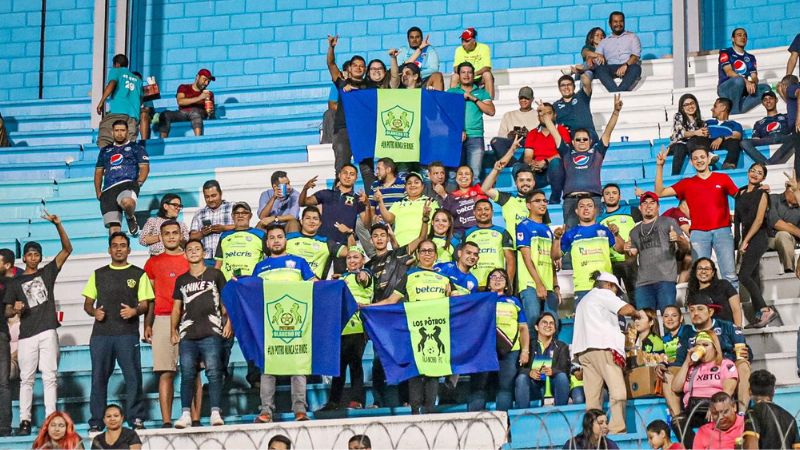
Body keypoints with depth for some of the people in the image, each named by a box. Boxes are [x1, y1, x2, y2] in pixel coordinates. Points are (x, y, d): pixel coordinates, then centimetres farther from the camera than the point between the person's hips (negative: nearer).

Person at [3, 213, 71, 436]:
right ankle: (25, 421, -1)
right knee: (26, 378, 0)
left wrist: (58, 225, -5)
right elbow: (7, 312, 12)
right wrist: (15, 309, -12)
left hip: (47, 332, -1)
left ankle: (50, 419, -6)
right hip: (26, 335, 1)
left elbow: (67, 249, 6)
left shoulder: (47, 272, 12)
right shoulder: (15, 282, 12)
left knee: (50, 376, -5)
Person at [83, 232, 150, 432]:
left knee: (133, 377, -7)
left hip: (128, 334, -2)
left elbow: (145, 304, 7)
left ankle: (136, 420, -1)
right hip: (101, 333, 2)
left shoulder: (138, 274, 11)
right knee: (99, 377, 1)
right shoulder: (98, 274, 18)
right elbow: (87, 303, 19)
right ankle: (95, 422, 5)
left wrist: (134, 311, -15)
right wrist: (94, 311, -3)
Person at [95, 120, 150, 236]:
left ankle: (130, 218, -5)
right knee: (113, 227, -11)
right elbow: (98, 172, 27)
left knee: (127, 202, -39)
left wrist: (138, 183, -9)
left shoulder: (136, 148, 16)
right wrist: (98, 192, 14)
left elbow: (144, 167, 7)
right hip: (108, 190, 4)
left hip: (127, 184, -4)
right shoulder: (105, 150, 27)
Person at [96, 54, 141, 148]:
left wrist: (101, 102, -5)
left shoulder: (116, 71, 14)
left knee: (104, 144, -11)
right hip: (133, 116, 5)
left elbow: (111, 84, -6)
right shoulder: (137, 79, 27)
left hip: (117, 112, -5)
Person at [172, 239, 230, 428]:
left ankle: (216, 413, -10)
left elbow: (225, 301, 9)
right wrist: (173, 330, 10)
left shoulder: (215, 275, 11)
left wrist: (228, 322, -4)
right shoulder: (181, 280, 20)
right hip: (187, 335, 3)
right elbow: (176, 307, 20)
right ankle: (186, 414, -1)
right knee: (187, 375, -2)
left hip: (211, 333, -3)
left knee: (214, 373, -9)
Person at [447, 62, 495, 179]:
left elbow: (491, 111, 5)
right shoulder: (452, 92, 17)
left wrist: (474, 99, -2)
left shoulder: (481, 92, 18)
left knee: (475, 173, -11)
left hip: (475, 137, 0)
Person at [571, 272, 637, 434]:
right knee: (617, 390, -15)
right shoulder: (604, 294, 10)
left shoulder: (583, 301, 34)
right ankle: (617, 430, -27)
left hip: (583, 351, 8)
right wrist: (635, 313, 19)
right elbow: (627, 310, -3)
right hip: (602, 347, -8)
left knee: (593, 396, -1)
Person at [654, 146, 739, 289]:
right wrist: (659, 166, 7)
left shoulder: (723, 178, 12)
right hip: (698, 233, 1)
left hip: (722, 230, -1)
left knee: (730, 275, -7)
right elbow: (659, 192, 12)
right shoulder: (687, 183, 14)